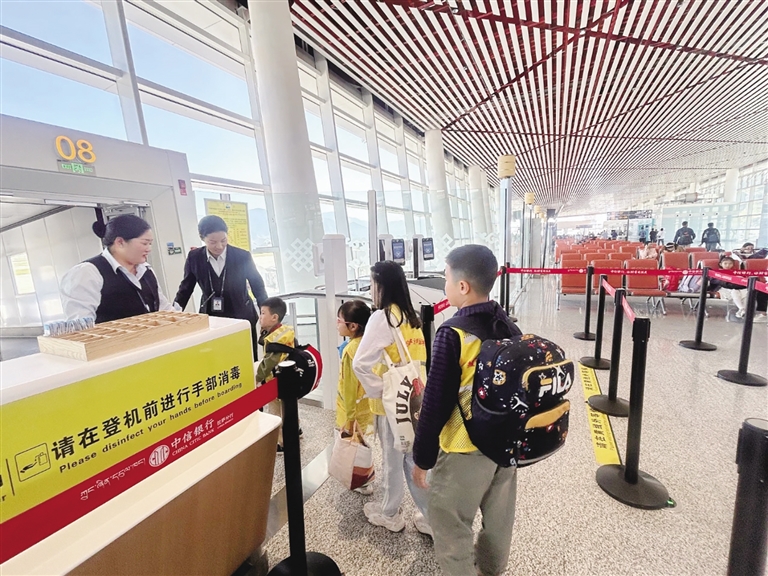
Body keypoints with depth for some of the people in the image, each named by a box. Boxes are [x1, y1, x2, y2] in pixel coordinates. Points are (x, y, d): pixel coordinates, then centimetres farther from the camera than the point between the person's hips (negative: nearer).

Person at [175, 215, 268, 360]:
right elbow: (186, 287, 10)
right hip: (211, 319, 1)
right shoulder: (194, 258, -4)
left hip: (242, 317, -1)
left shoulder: (242, 256, -9)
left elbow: (257, 285, 3)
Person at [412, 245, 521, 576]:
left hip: (466, 447, -8)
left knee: (450, 524, 13)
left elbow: (436, 404, -20)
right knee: (499, 516, 26)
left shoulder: (452, 334, -23)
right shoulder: (509, 327, -2)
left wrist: (422, 458, -9)